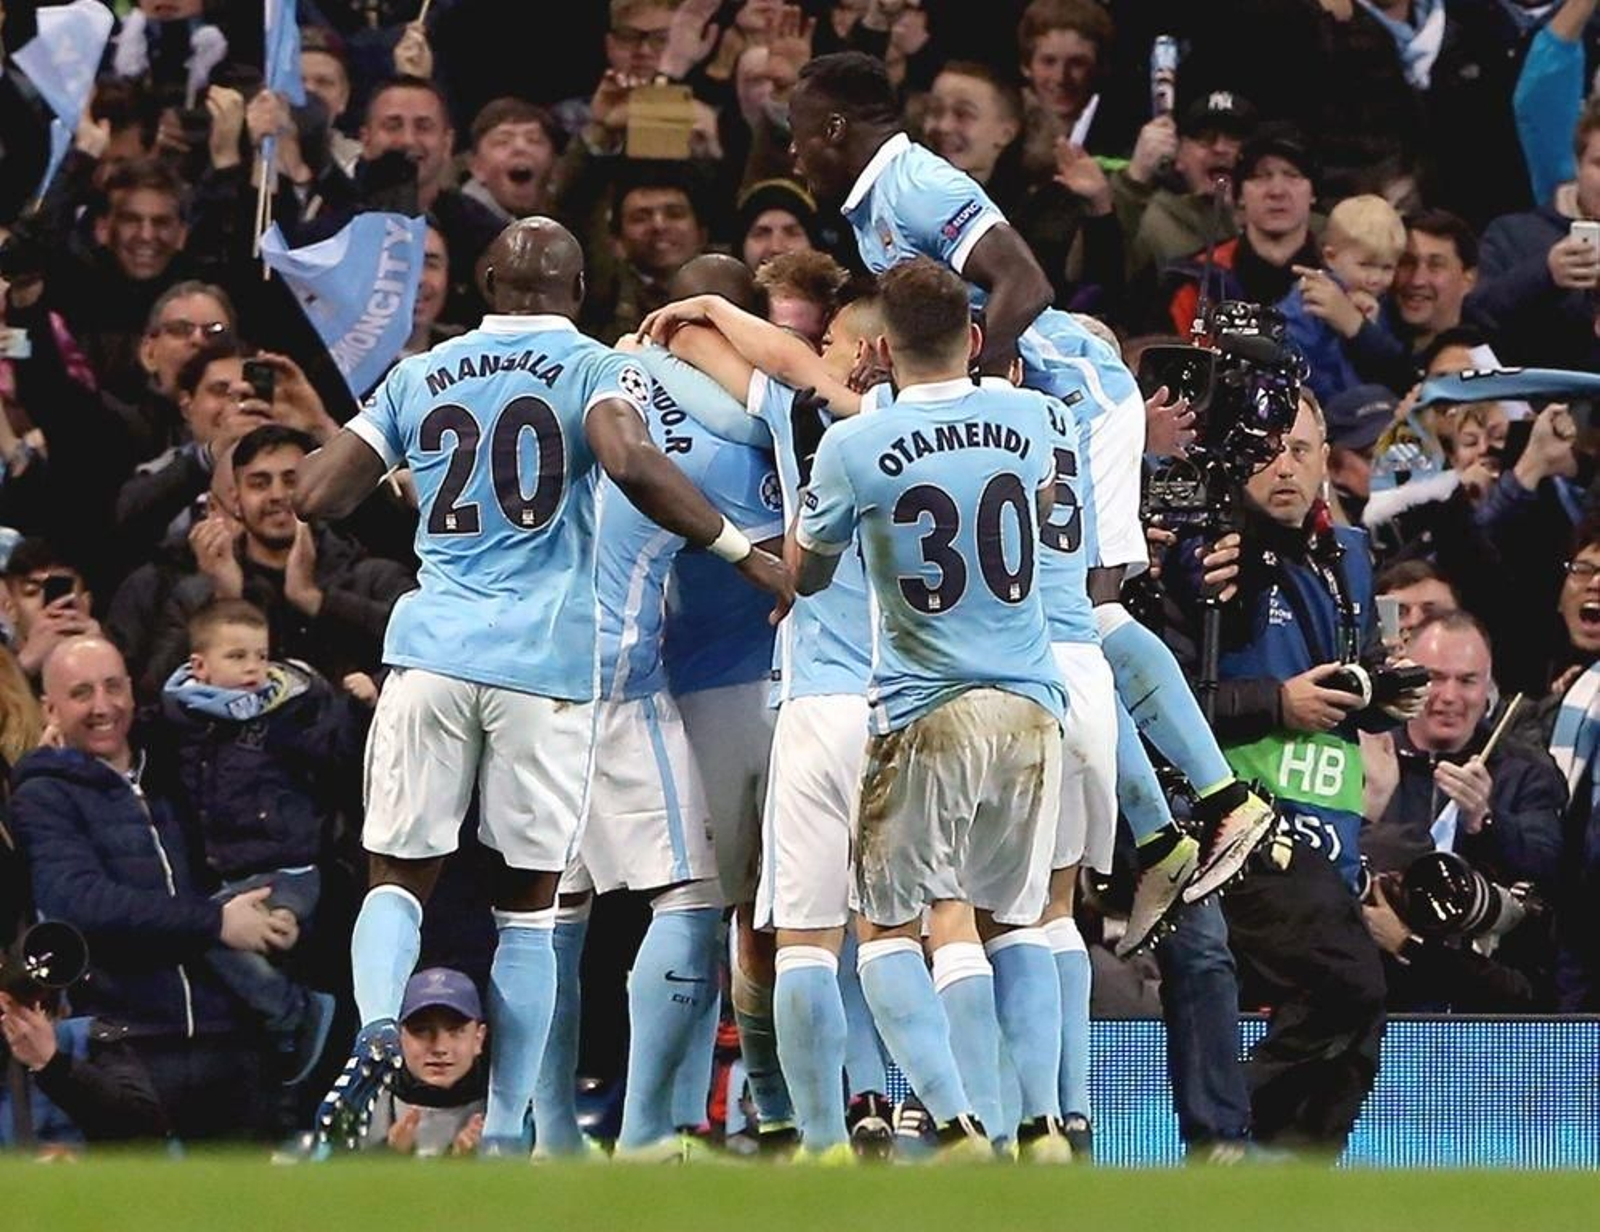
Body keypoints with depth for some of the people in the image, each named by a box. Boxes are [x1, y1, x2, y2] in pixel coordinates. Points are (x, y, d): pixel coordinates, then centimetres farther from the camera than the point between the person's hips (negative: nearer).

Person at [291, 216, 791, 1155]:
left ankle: (377, 1028, -19)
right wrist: (747, 554, -14)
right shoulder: (598, 371, 3)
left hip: (433, 651, 2)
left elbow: (317, 496, 11)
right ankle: (505, 1134, 6)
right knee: (528, 903, 7)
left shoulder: (419, 378, 14)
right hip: (545, 660, -2)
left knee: (401, 874, 12)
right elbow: (630, 462, -19)